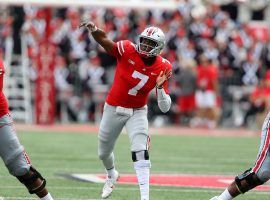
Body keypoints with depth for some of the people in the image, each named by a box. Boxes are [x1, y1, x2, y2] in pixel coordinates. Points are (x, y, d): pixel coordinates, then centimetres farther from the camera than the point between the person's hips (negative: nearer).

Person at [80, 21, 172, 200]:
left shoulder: (163, 68, -14)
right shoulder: (128, 51, -17)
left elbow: (165, 108, -12)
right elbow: (104, 41, -28)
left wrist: (160, 87, -30)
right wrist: (94, 30, -49)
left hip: (137, 113, -1)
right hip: (113, 109, 1)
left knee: (140, 152, -21)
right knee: (104, 153, 18)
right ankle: (112, 175, 53)